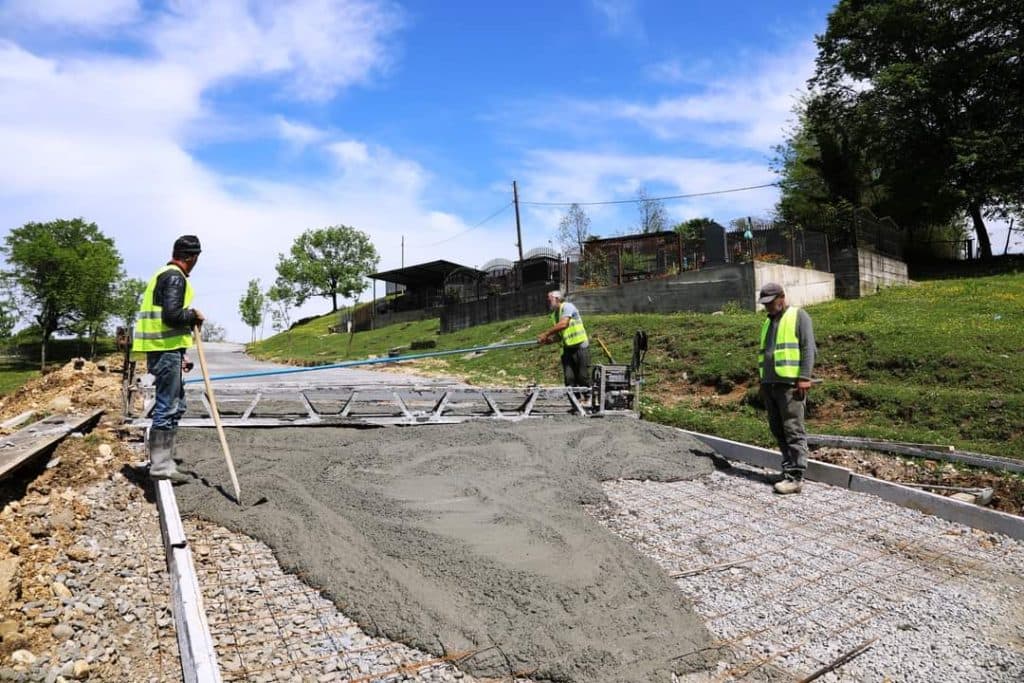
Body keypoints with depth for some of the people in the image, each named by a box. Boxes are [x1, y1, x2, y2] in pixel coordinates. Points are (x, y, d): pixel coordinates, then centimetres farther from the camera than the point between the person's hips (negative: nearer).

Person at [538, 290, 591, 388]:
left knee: (582, 377, -3)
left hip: (580, 346, -7)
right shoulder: (554, 314, 14)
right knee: (569, 379, 2)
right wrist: (547, 340, -5)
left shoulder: (567, 306, -10)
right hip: (567, 348, 7)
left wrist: (546, 334, -22)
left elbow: (563, 324, -26)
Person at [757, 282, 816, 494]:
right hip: (770, 384, 7)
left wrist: (804, 377, -16)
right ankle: (789, 469, 16)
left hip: (790, 383, -7)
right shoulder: (768, 322, 22)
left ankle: (795, 477, -8)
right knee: (778, 430, 8)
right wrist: (762, 382, 21)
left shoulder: (798, 316, 1)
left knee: (793, 430, -8)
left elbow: (808, 348, -7)